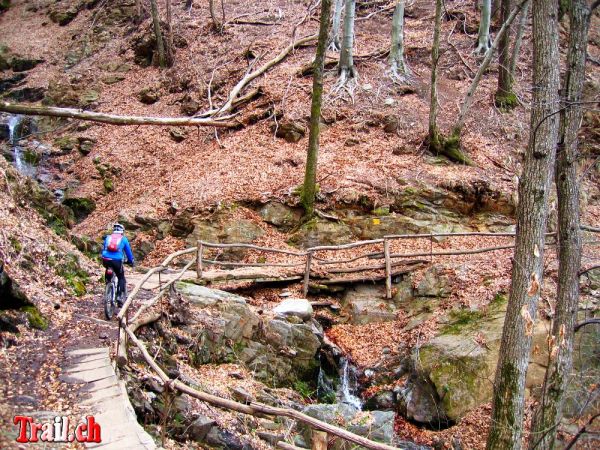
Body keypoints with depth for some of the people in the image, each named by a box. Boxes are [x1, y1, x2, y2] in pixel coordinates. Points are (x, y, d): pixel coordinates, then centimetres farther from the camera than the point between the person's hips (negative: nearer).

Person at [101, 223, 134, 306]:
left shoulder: (108, 237, 21)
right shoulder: (123, 239, 14)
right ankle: (120, 296, 1)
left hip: (106, 260, 3)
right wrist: (131, 261, 34)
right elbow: (128, 252, 20)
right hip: (117, 261, -3)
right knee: (121, 278, 16)